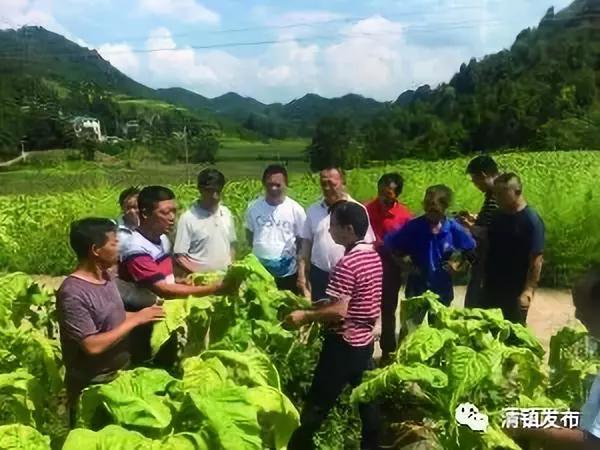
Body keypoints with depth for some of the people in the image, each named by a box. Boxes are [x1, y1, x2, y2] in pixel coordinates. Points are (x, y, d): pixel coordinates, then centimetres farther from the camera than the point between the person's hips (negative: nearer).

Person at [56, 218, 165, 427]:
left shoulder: (106, 277, -1)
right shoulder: (72, 293, -27)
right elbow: (92, 346, -29)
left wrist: (145, 314, -3)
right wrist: (136, 320, -24)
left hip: (121, 375, 8)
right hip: (92, 387, -8)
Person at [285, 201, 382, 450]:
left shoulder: (346, 264, -22)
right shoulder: (374, 256, 4)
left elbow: (339, 311, -26)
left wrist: (305, 316, -14)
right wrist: (319, 306, 12)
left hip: (344, 343, -8)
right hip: (365, 340, 9)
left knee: (318, 402, 6)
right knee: (367, 398, 19)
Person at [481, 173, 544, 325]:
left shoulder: (531, 220, -16)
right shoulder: (498, 215, 6)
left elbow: (537, 259, -19)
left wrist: (528, 290, -24)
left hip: (515, 291, -6)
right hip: (492, 288, 7)